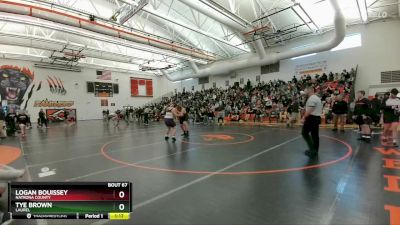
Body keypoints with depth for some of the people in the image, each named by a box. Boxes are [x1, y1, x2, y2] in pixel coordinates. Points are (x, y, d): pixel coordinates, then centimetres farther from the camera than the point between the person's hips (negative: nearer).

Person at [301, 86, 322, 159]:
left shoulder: (311, 99, -14)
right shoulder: (317, 98, 18)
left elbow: (309, 111, -21)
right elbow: (317, 109, 20)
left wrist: (304, 118, -14)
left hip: (311, 118, -10)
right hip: (317, 117, 10)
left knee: (305, 133, -2)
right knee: (315, 134, 11)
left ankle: (312, 149, -3)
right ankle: (315, 151, 18)